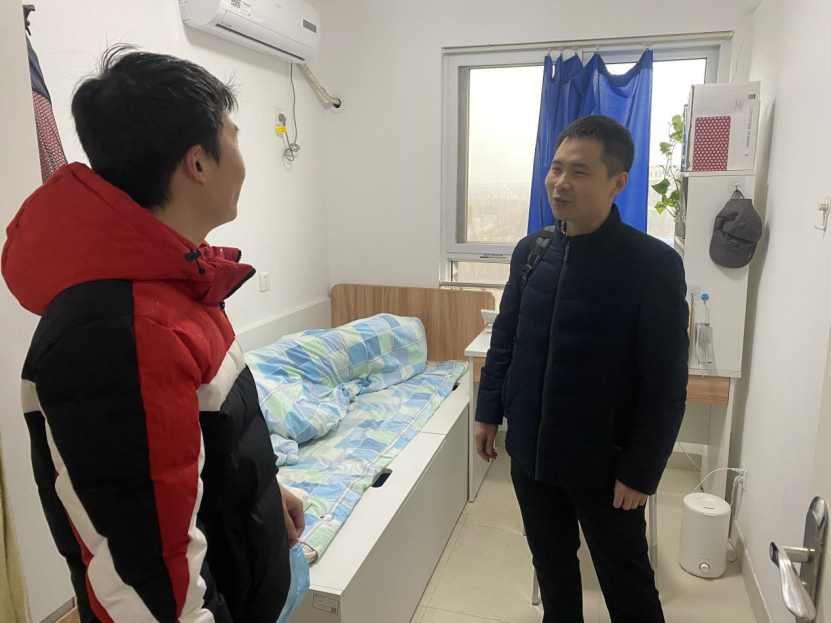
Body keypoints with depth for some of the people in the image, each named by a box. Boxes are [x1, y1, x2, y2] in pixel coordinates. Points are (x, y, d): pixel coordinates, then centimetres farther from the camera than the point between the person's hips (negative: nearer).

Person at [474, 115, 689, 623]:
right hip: (529, 451, 5)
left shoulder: (655, 264, -16)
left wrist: (641, 471, -13)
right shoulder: (530, 250, -1)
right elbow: (504, 339, 8)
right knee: (552, 565, 24)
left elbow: (666, 386, -14)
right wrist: (489, 412, 7)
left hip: (604, 465, -4)